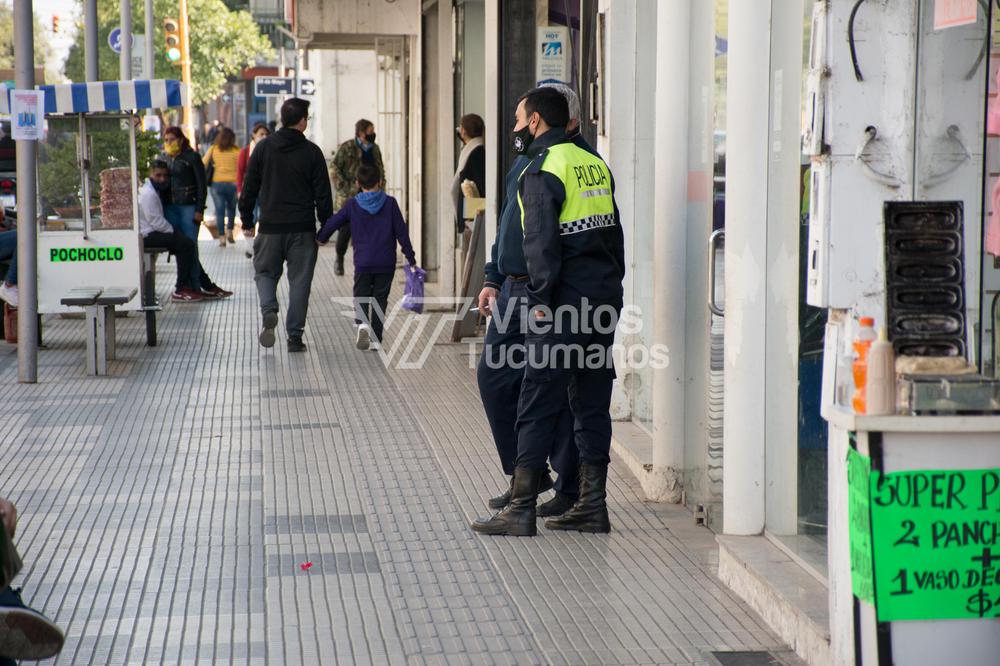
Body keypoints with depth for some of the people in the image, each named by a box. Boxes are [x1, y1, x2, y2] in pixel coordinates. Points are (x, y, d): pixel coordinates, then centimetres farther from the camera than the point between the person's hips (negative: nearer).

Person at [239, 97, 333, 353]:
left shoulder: (263, 148, 1)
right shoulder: (312, 152, -4)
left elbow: (249, 188, 5)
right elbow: (323, 194, -2)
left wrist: (247, 221, 14)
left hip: (270, 227, 1)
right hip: (303, 229, -1)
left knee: (265, 273, 17)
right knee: (299, 281, 6)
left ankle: (269, 311, -12)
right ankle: (295, 336, 5)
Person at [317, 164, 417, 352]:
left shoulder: (352, 205, -2)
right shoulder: (390, 203, -2)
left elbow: (332, 222, 5)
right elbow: (401, 232, -1)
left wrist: (321, 238, 26)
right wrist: (410, 257, 6)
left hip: (362, 263, 0)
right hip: (386, 263, 0)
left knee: (361, 296, 12)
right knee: (380, 298, 9)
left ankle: (362, 323, -17)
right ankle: (376, 340, 6)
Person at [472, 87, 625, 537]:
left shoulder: (542, 171, -10)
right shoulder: (595, 165, 15)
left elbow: (541, 242, -18)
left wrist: (541, 301, -15)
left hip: (565, 301, -8)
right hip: (604, 298, 8)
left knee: (538, 406, -4)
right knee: (592, 404, 12)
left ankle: (521, 512, -2)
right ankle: (593, 506, 15)